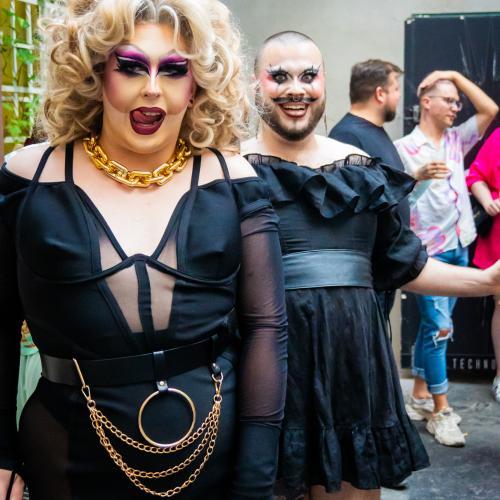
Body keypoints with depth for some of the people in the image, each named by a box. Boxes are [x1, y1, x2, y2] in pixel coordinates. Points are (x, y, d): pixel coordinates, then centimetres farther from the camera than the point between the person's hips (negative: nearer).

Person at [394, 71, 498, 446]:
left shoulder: (456, 140, 13)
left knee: (433, 325, 13)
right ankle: (441, 410, 0)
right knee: (439, 328, -8)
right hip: (428, 249, -7)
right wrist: (418, 176, -29)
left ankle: (420, 397, 23)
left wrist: (456, 76, 7)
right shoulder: (404, 148, -6)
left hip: (458, 246, 7)